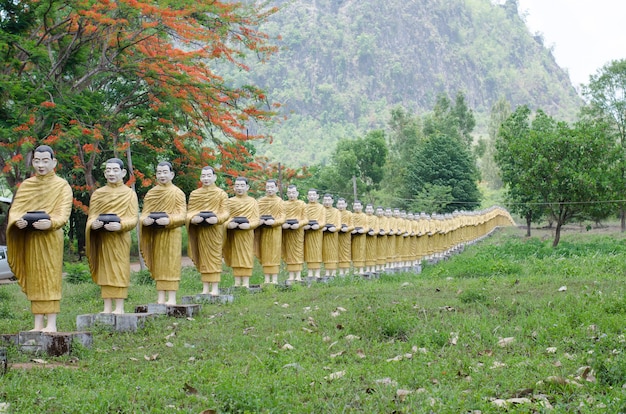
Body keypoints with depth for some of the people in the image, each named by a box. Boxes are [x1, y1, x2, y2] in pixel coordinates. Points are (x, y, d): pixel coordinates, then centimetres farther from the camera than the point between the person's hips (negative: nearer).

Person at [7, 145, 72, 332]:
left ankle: (51, 324, -6)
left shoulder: (62, 186, 2)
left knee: (50, 278, -6)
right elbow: (15, 209, 5)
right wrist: (17, 221, -18)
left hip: (51, 237, -4)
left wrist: (50, 223, -29)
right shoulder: (25, 185, 13)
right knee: (34, 279, 5)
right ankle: (38, 324, 8)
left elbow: (63, 213, -9)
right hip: (29, 237, 4)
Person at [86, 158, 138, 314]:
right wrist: (93, 224, -15)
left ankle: (119, 308, 1)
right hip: (102, 238, 3)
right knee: (104, 271, 5)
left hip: (120, 237, -3)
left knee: (120, 271, -2)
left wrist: (120, 225, -23)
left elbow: (134, 218, -4)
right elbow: (91, 216, 8)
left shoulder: (129, 193, 3)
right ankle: (107, 308, 11)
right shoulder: (97, 193, 12)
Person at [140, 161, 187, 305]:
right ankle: (160, 298, 11)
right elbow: (144, 213, 9)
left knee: (171, 265, -3)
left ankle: (172, 298, -2)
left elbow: (182, 215, -8)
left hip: (172, 233, -4)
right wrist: (145, 220, -14)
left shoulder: (177, 193, -2)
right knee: (158, 265, 6)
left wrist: (169, 220, -25)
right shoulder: (151, 193, 10)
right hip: (155, 234, 4)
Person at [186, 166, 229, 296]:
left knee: (214, 256, -3)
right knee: (202, 257, 4)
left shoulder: (221, 194, 4)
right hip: (199, 230, 3)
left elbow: (225, 212, -2)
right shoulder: (194, 194, 12)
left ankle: (215, 288, 0)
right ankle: (205, 288, 8)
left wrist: (217, 219, -22)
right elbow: (189, 212, 7)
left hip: (215, 229, -3)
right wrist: (193, 218, -15)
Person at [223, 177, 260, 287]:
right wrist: (228, 224, -18)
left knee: (246, 257, -3)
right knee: (235, 257, 3)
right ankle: (237, 283, 8)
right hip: (233, 233, 1)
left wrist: (249, 225, -19)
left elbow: (257, 219, 1)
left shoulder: (252, 202, 8)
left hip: (247, 232, -1)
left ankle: (246, 283, -2)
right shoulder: (229, 201, 11)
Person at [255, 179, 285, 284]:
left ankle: (274, 279, -1)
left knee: (275, 254, -2)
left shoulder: (279, 201, 3)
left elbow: (282, 218, -2)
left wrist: (274, 222, -19)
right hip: (263, 231, 3)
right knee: (265, 254, 3)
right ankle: (267, 279, 7)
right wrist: (259, 220, -12)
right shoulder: (260, 201, 10)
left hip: (275, 230, -3)